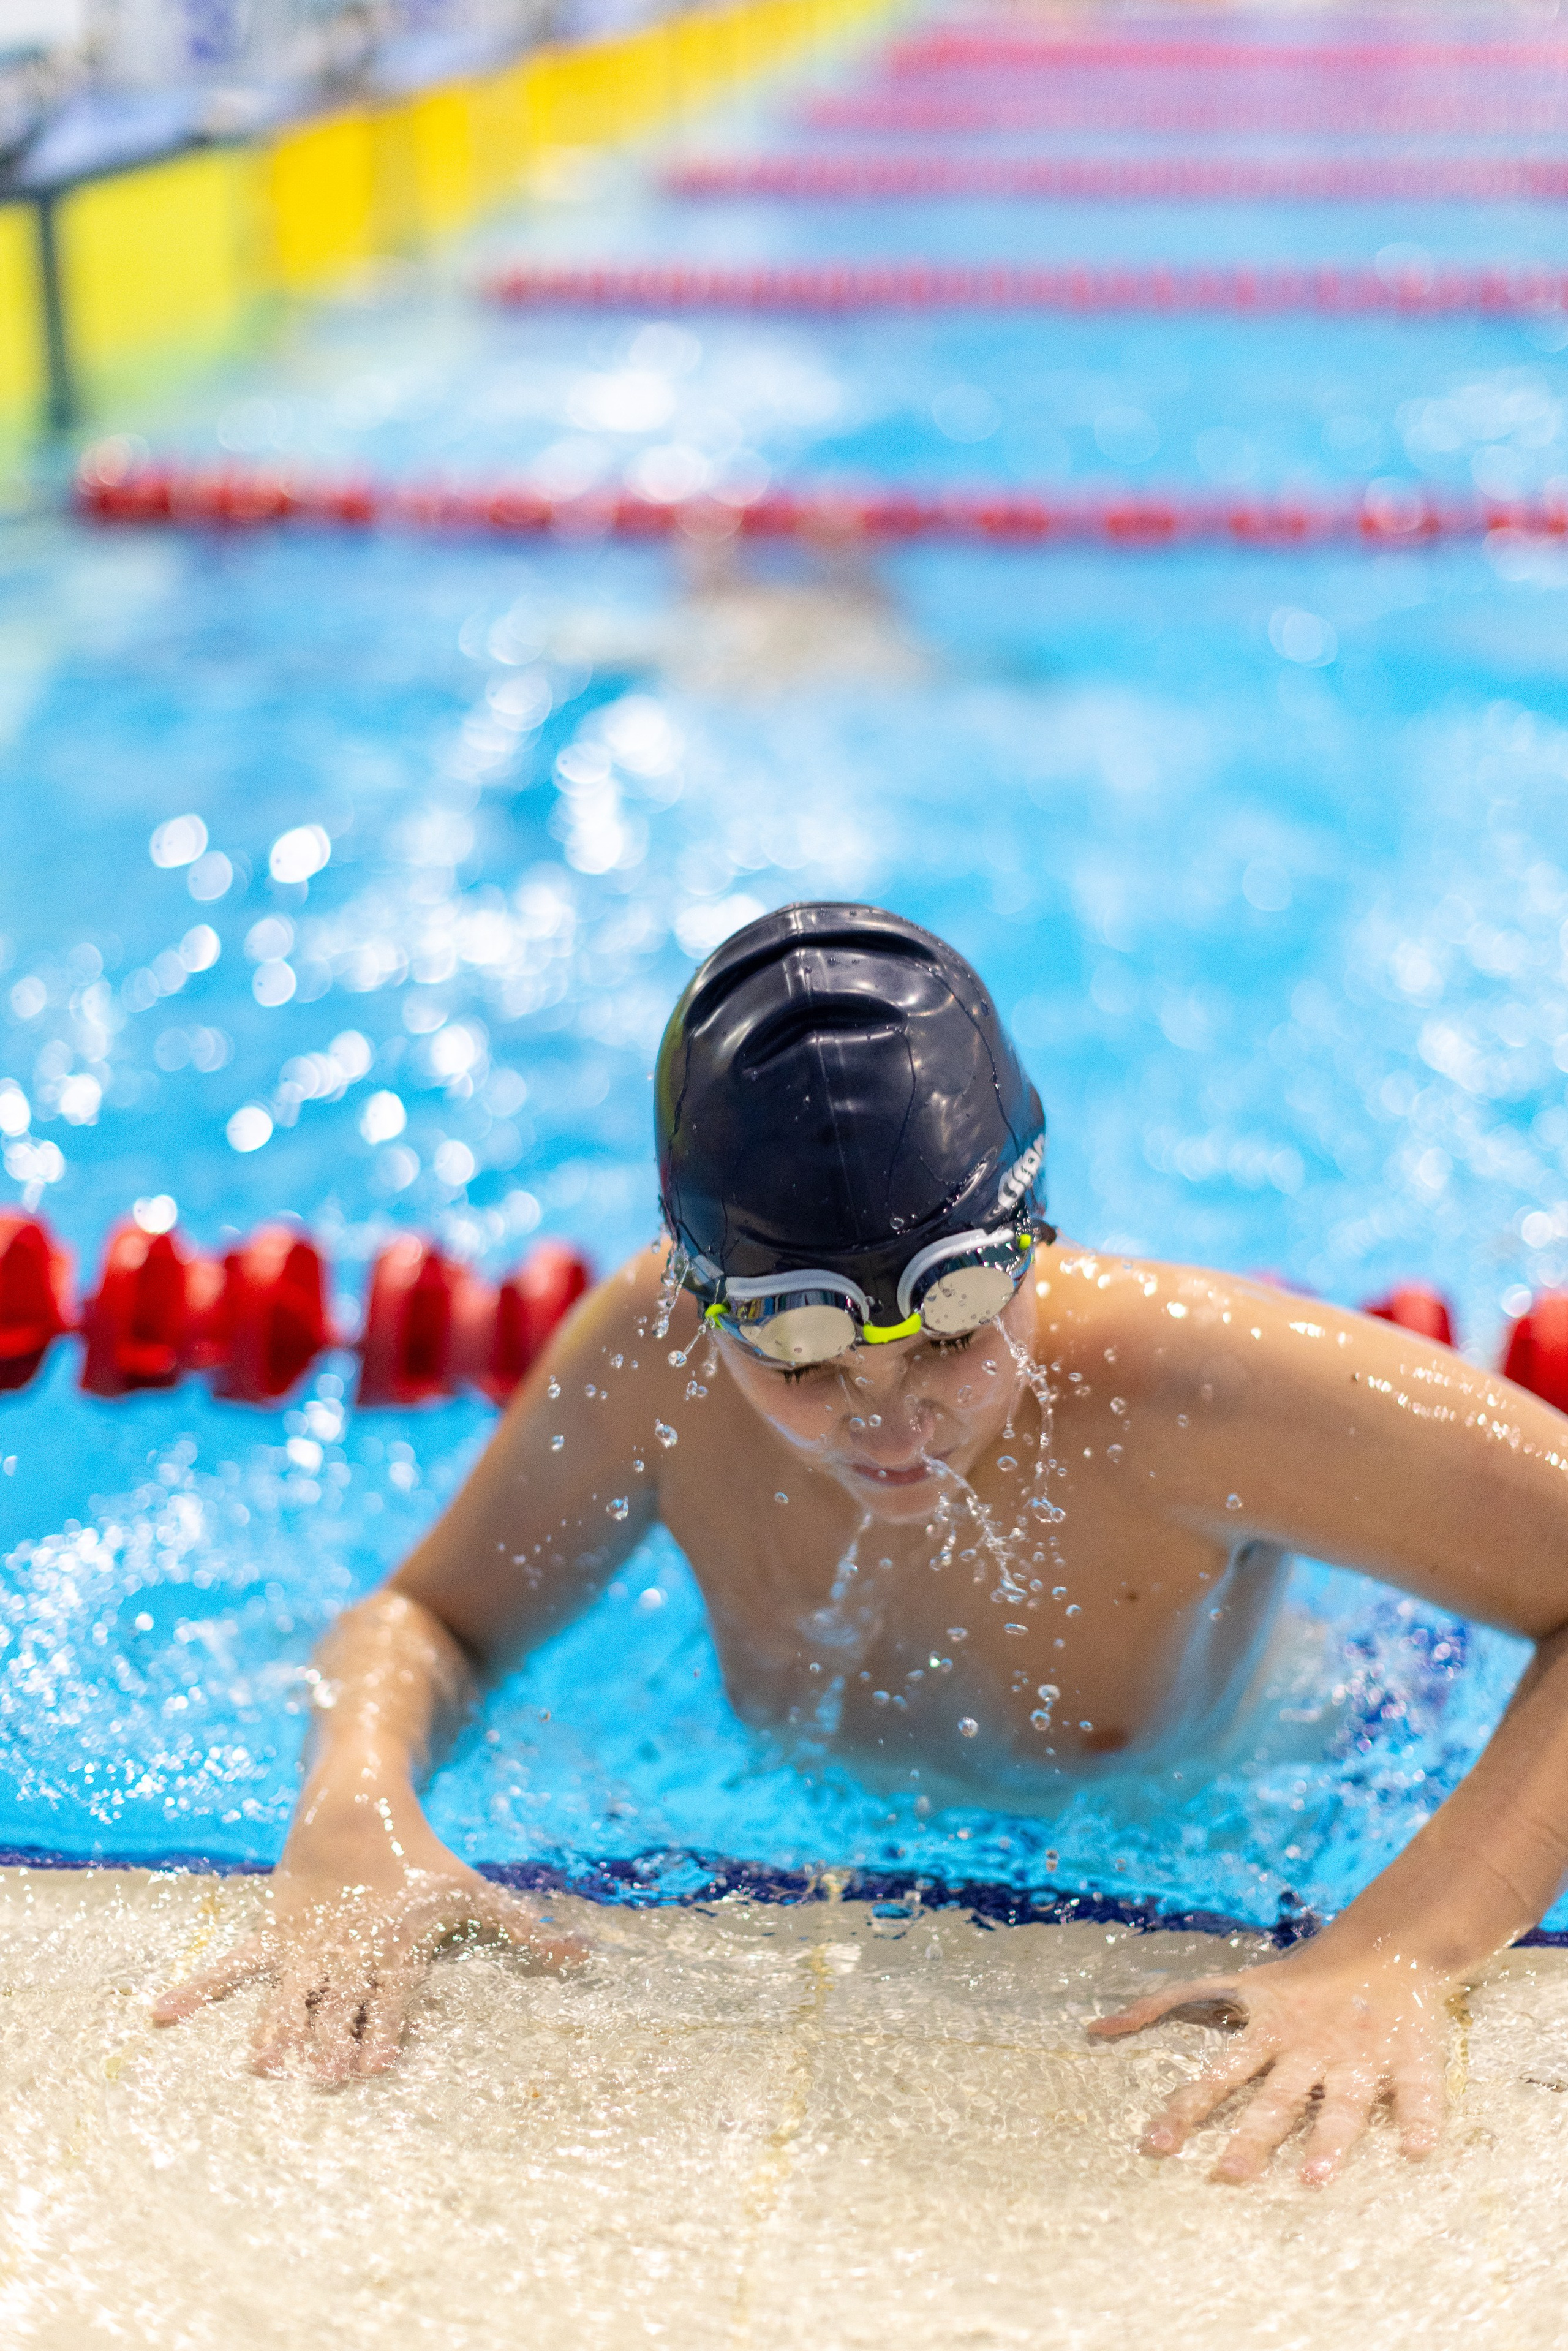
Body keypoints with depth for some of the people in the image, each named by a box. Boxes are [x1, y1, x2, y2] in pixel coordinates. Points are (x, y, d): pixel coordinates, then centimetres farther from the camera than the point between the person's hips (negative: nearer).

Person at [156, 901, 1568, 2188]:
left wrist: (1401, 1948, -57)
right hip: (836, 1846, 3)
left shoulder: (1173, 1376, -45)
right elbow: (428, 1617, -19)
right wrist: (354, 1812, -41)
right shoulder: (659, 1352, -35)